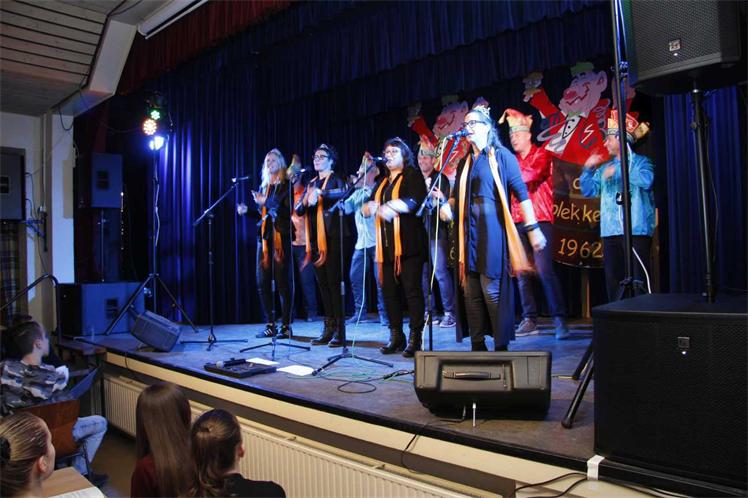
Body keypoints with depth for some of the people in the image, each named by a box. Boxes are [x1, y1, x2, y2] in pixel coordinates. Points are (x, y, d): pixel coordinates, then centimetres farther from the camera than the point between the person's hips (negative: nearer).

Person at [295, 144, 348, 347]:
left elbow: (342, 193, -23)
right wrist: (306, 200, -9)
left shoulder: (336, 180, 1)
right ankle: (328, 328, 13)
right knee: (323, 284, 7)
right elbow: (298, 210, 11)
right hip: (316, 239, 6)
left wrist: (320, 192, -35)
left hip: (332, 238, -6)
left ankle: (339, 330, -5)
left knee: (334, 282, -9)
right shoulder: (311, 183, 20)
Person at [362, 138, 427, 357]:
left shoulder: (412, 175, 4)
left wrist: (381, 205, -15)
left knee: (412, 289, -7)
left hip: (408, 244, -6)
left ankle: (415, 338, -2)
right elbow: (365, 208, 15)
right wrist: (377, 208, -7)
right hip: (386, 246, 7)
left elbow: (413, 202, -14)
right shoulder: (382, 182, 24)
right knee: (389, 290, 5)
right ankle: (396, 337, 13)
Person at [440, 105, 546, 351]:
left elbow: (521, 192, -6)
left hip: (492, 231, -6)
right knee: (471, 291, 6)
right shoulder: (465, 163, 19)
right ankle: (477, 346, 14)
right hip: (469, 233, 6)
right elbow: (456, 196, 25)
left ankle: (501, 346, 3)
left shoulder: (501, 155, 0)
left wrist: (532, 228, -12)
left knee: (492, 290, -7)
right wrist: (448, 206, 2)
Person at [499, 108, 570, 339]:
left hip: (539, 220, -5)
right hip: (518, 222, 5)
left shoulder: (542, 155, 3)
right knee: (522, 273, 4)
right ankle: (529, 320, 10)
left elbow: (532, 174, -17)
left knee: (544, 270, -13)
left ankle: (559, 319, -8)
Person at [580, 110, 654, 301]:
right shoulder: (604, 167, 18)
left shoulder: (640, 162, 3)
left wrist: (618, 171, -14)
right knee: (613, 278, 8)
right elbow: (588, 191, 15)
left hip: (636, 230, -6)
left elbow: (647, 180, -18)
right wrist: (588, 169, 3)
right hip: (610, 230, 6)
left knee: (638, 278, -8)